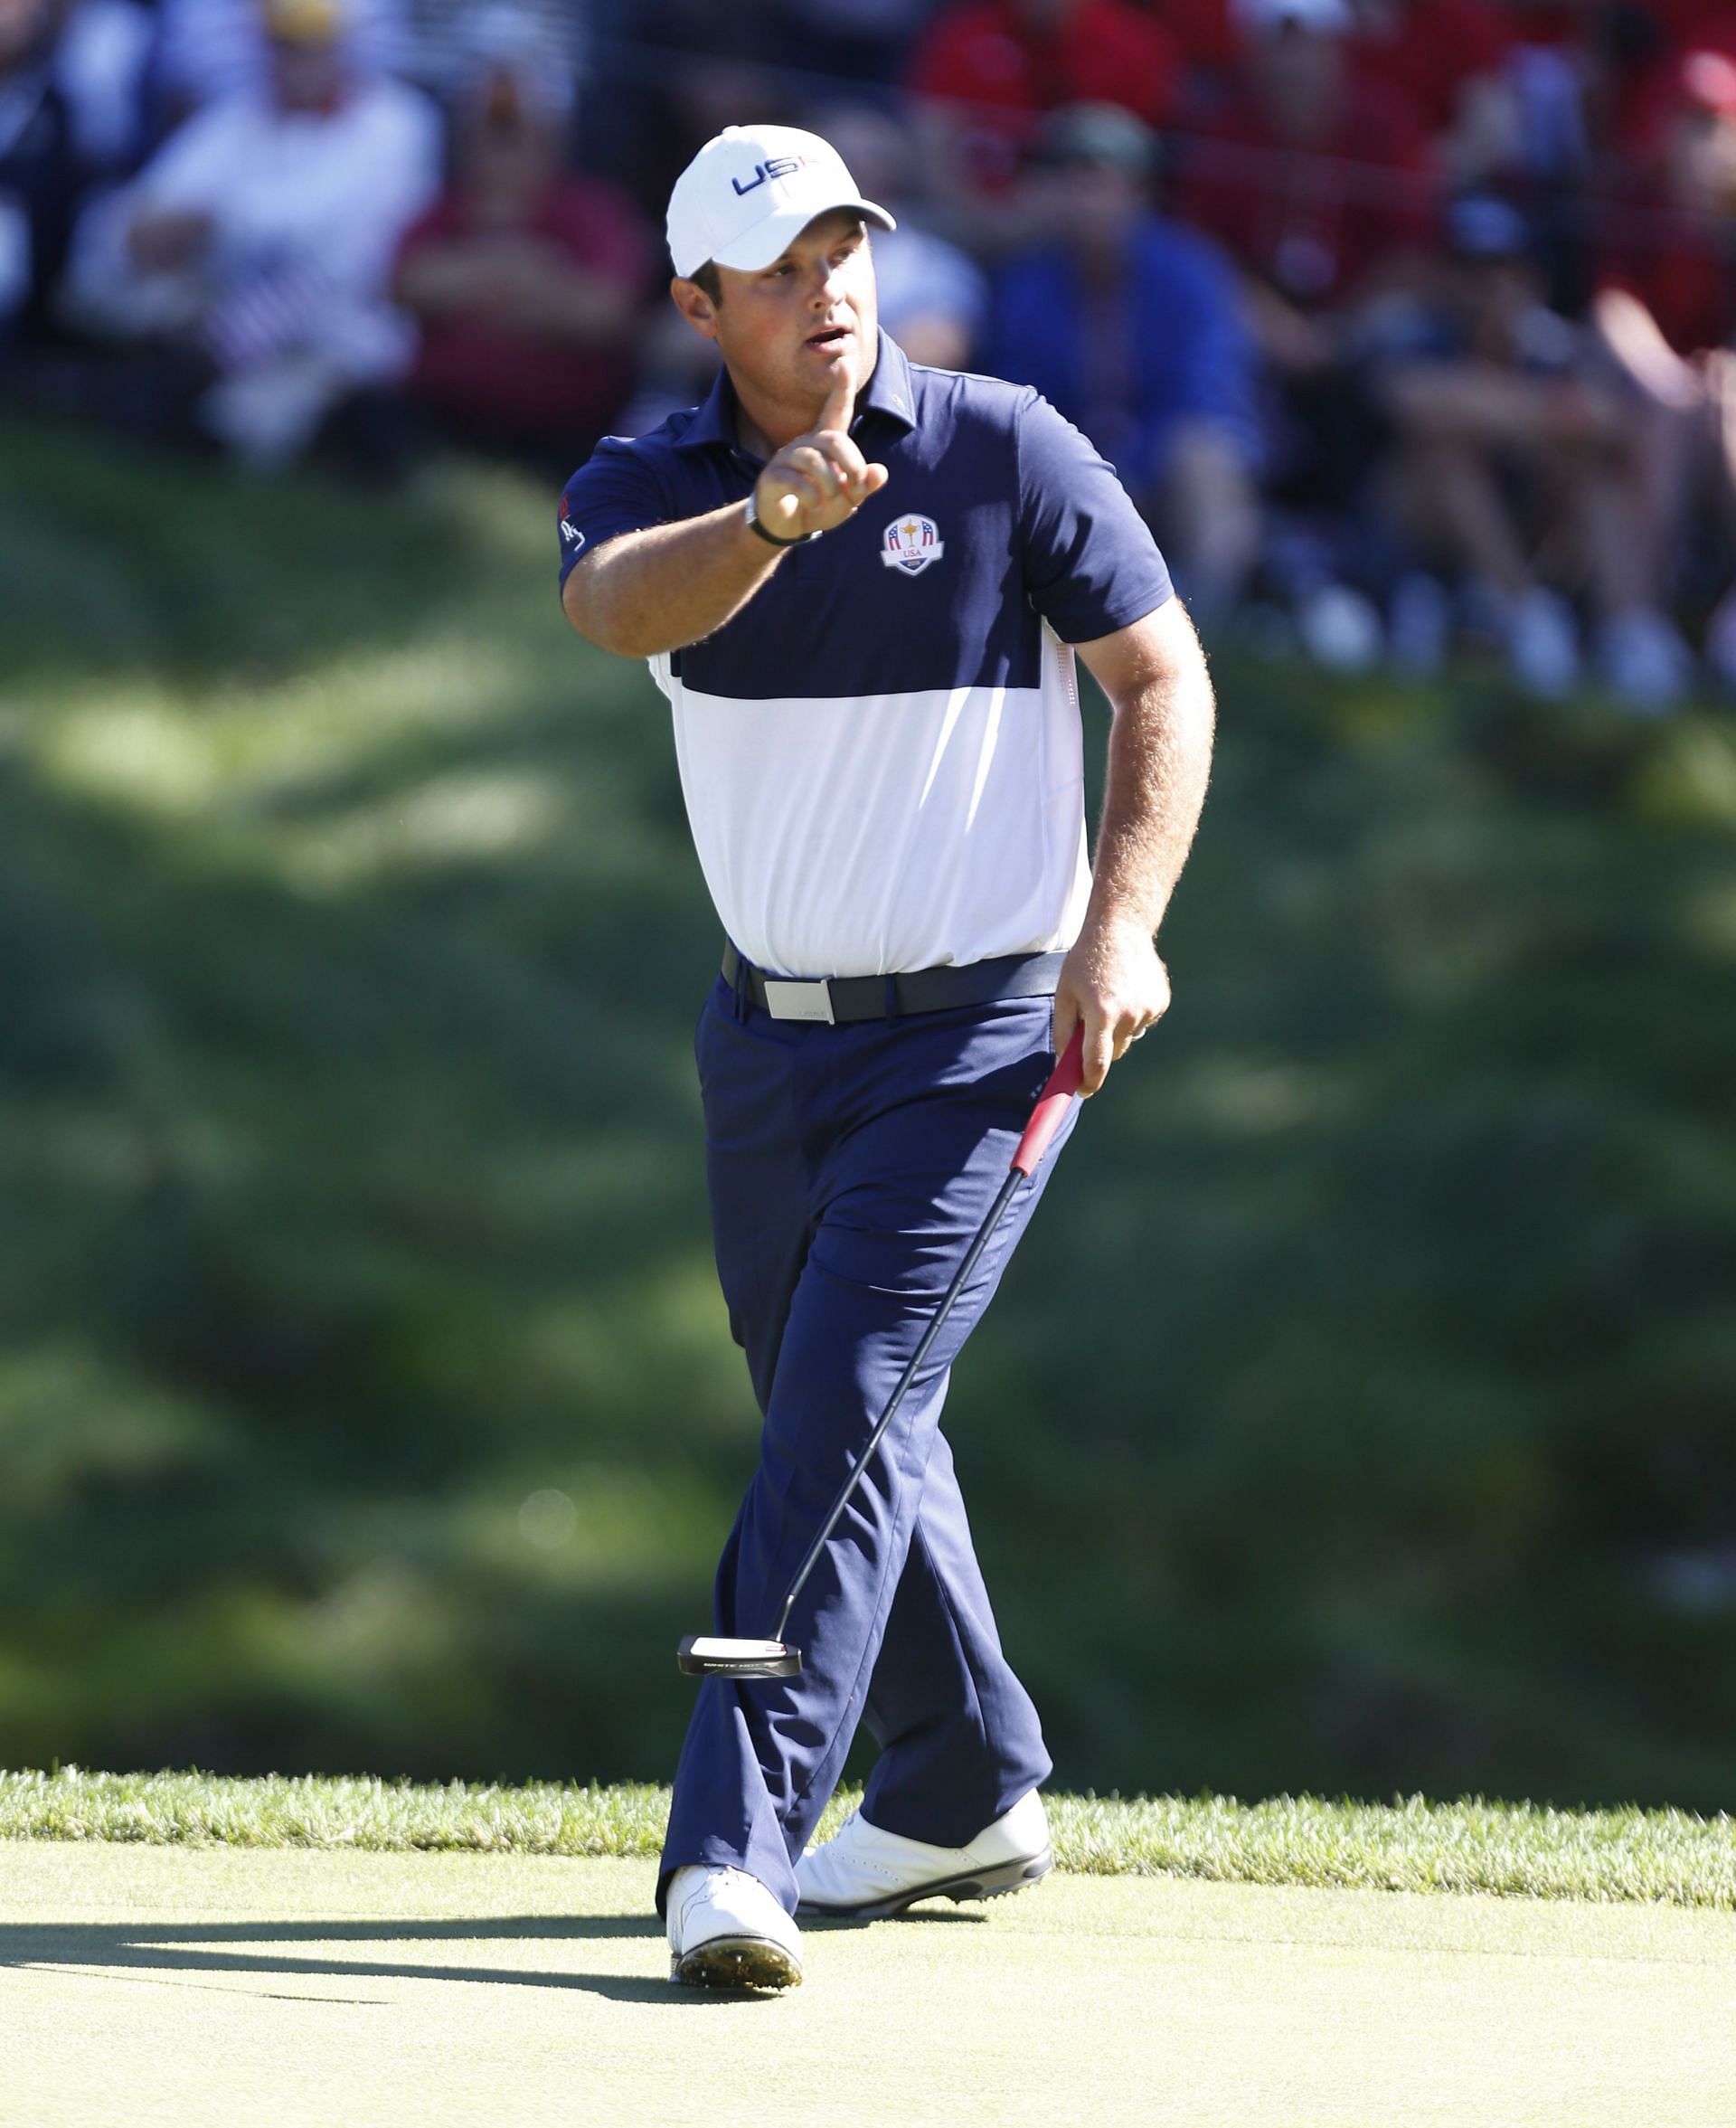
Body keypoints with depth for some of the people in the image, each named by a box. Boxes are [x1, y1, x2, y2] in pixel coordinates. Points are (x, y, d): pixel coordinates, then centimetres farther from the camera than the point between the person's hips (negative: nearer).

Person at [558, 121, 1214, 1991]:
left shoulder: (1004, 451, -9)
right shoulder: (648, 486, -3)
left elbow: (1164, 677, -4)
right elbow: (618, 606, -27)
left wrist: (1119, 929, -15)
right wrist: (765, 519, -47)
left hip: (978, 1031, -5)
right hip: (767, 1038, 5)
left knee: (844, 1410, -15)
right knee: (836, 1421, 16)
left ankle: (734, 1846, -19)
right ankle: (966, 1797, 34)